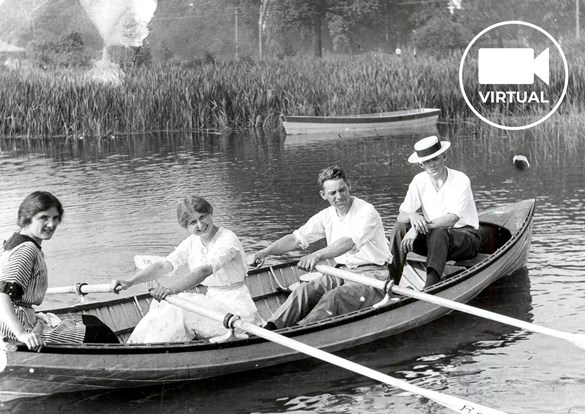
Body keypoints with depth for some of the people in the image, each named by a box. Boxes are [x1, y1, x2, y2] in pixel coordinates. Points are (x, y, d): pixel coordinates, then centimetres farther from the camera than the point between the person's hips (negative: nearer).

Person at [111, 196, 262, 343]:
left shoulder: (228, 239, -19)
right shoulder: (191, 243, 5)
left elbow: (205, 270, -35)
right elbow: (163, 266, -5)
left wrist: (173, 288, -51)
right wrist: (129, 282, -21)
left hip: (236, 309, -7)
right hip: (214, 302, 7)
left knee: (178, 312, -24)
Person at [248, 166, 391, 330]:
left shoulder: (366, 212, -16)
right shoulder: (327, 216, 8)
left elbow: (348, 242, -33)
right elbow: (296, 238, 4)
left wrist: (318, 255, -49)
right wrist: (264, 252, -12)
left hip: (373, 274, -7)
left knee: (333, 298, -33)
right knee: (305, 290, -19)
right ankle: (270, 328, -32)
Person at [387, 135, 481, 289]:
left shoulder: (460, 180, -16)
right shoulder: (419, 181, -1)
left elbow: (452, 219, -28)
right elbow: (400, 217, -6)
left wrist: (419, 228, -38)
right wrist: (412, 216, -32)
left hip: (466, 237, -5)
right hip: (432, 237, 5)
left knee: (438, 233, -37)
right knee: (399, 229, -19)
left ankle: (430, 288, -51)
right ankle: (392, 283, -27)